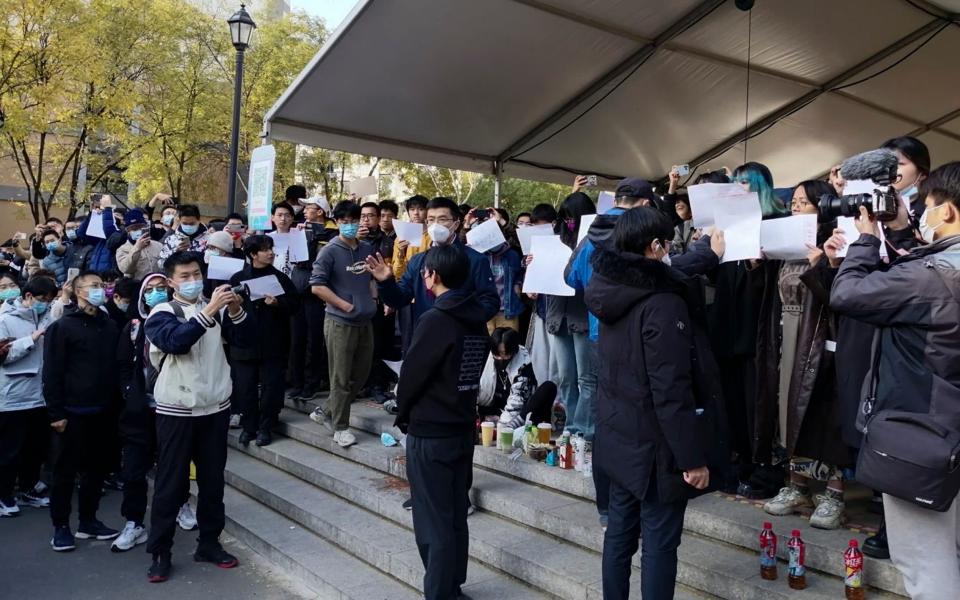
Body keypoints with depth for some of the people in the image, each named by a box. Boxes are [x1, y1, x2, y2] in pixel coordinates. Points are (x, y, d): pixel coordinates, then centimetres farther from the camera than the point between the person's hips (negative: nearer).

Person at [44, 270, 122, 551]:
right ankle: (61, 527, 17)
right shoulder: (62, 327, -7)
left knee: (97, 469, 12)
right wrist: (56, 412, -12)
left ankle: (88, 521, 25)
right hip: (73, 412, -5)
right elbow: (51, 373, -9)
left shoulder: (110, 326, 8)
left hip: (102, 411, 5)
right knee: (65, 471, 5)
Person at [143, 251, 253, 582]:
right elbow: (175, 341, -25)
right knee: (171, 483, 4)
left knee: (213, 479, 12)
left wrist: (236, 311, -19)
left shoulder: (215, 310, 6)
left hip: (216, 408, 4)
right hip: (176, 411, -4)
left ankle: (209, 543, 26)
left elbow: (245, 339, -2)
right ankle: (159, 552, 16)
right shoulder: (161, 312, -5)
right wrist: (208, 312, -33)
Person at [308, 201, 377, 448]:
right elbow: (317, 286, -14)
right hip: (340, 322, -6)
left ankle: (328, 412, 31)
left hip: (365, 321, 7)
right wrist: (345, 305, -16)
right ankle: (340, 427, 15)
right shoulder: (330, 251, -10)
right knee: (341, 378, 2)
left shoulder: (367, 249, 8)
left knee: (360, 374, 15)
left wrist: (373, 298, 6)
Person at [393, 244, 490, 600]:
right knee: (456, 517, 17)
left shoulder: (435, 320, -19)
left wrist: (403, 415, 3)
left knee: (434, 522, 4)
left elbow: (410, 375, -14)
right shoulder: (477, 320, 4)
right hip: (463, 428, 8)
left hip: (429, 432, -8)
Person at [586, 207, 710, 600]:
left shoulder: (613, 292, 3)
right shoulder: (662, 303, -22)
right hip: (653, 445, -8)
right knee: (659, 543, 5)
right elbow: (671, 391, -24)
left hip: (617, 438, 8)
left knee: (620, 531, 18)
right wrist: (691, 456, -17)